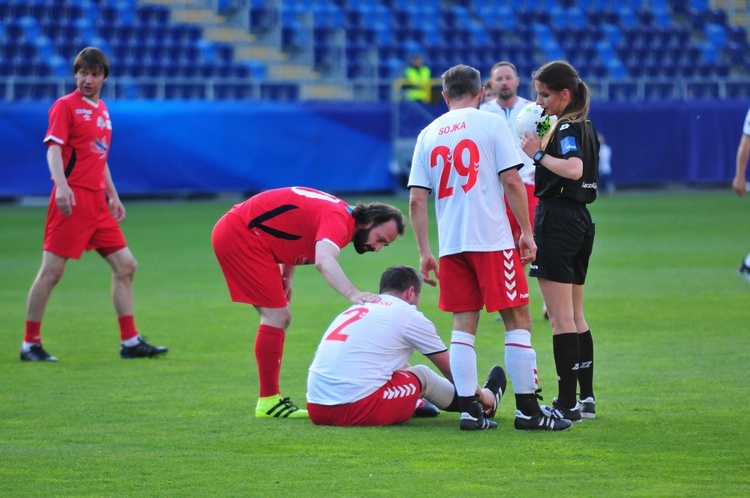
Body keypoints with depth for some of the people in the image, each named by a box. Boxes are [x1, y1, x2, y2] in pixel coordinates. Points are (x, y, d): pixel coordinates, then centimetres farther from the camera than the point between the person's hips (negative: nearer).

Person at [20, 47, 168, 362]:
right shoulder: (65, 106, -5)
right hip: (72, 199, -8)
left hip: (97, 201, 8)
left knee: (125, 265, 6)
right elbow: (54, 148, -15)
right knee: (52, 270, -6)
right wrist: (61, 186, -30)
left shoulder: (102, 111, 18)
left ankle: (130, 342, 12)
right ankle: (30, 344, 1)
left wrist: (113, 195, 24)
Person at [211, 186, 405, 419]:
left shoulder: (341, 214, 11)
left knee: (279, 318, 12)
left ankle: (269, 398, 15)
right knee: (276, 316, -12)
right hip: (239, 234, -11)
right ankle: (269, 401, -9)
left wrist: (286, 277, 7)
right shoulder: (339, 219, -20)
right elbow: (324, 261, -39)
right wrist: (353, 294, -54)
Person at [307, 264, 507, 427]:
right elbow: (450, 369, 17)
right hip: (358, 410, -7)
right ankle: (480, 404, 34)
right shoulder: (409, 315, 4)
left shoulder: (356, 309, 22)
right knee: (422, 375, 15)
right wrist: (480, 394, 34)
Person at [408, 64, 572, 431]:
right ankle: (527, 410, -1)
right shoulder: (491, 124, 0)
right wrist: (527, 231, -1)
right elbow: (511, 181, -7)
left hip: (450, 245, 4)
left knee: (463, 325, 8)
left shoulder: (428, 135, 11)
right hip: (493, 240, -4)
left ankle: (469, 410, 3)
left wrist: (424, 252, 11)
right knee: (517, 321, 1)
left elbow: (416, 199, 7)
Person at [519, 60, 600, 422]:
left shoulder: (567, 127, -13)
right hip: (579, 220, 10)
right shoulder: (583, 127, 15)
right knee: (575, 317, 15)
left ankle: (567, 404, -9)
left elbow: (574, 169, -30)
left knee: (561, 319, -9)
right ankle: (586, 399, 17)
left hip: (557, 221, -10)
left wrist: (539, 154, -20)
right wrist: (539, 151, 8)